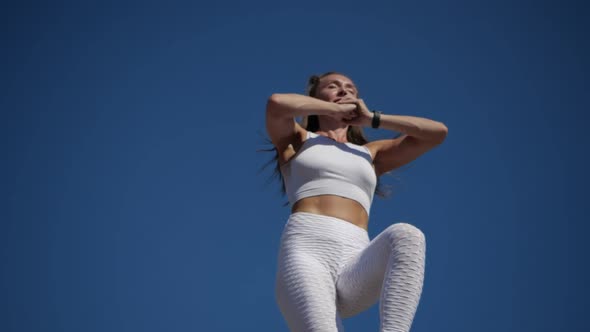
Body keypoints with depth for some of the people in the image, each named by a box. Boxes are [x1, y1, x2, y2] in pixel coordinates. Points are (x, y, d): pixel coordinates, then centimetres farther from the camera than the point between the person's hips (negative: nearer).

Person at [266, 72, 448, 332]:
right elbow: (276, 103, 1)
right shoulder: (296, 140, 24)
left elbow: (437, 132, 24)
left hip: (356, 268, 3)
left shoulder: (370, 154, 32)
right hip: (306, 252, -2)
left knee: (406, 236, -32)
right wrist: (335, 108, 15)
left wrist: (372, 118, 25)